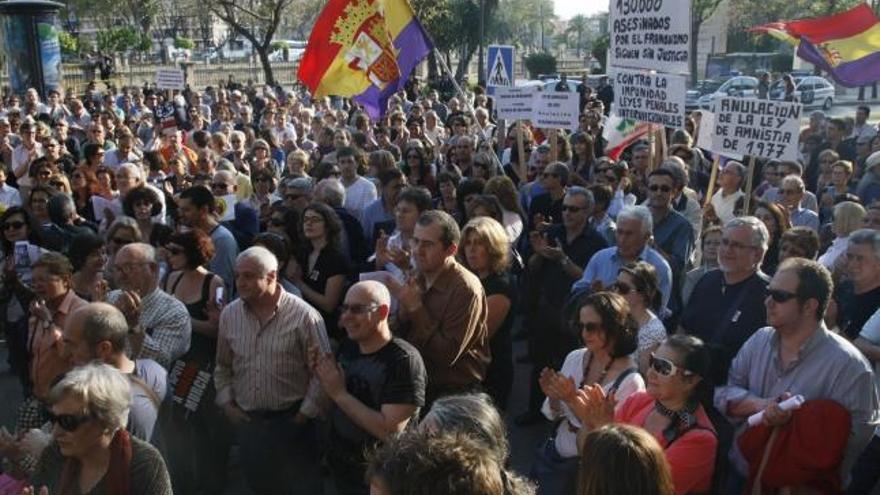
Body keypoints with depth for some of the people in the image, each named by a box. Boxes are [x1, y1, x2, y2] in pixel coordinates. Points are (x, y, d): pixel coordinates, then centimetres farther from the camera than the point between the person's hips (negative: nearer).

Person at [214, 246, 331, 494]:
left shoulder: (304, 315, -13)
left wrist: (305, 413, -10)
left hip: (291, 420, -4)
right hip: (246, 421, 5)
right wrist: (226, 403, 4)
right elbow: (222, 366, 14)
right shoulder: (229, 314, 3)